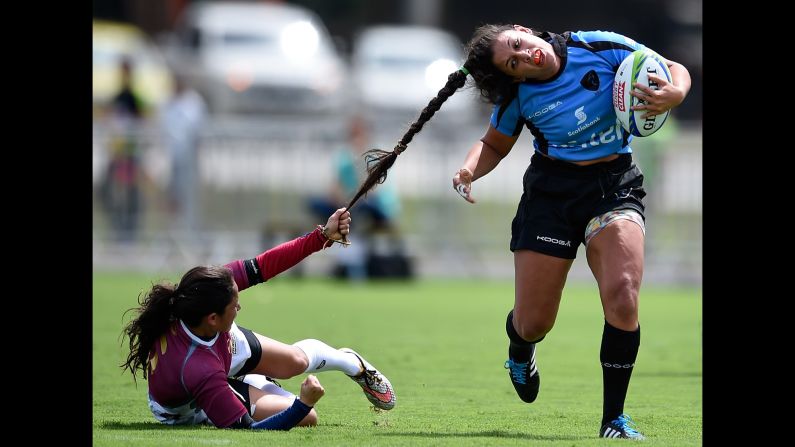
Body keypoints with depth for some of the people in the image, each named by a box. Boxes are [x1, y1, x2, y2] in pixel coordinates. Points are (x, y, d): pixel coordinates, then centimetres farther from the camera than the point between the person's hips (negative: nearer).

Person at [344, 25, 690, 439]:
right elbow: (493, 145, 12)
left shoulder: (604, 48, -13)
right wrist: (469, 169, -11)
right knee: (531, 323, 2)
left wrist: (673, 94, -25)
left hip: (615, 184, -1)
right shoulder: (517, 96, -7)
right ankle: (520, 352, 44)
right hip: (551, 191, 1)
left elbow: (676, 70, -1)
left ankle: (614, 418, -12)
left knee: (622, 297, -25)